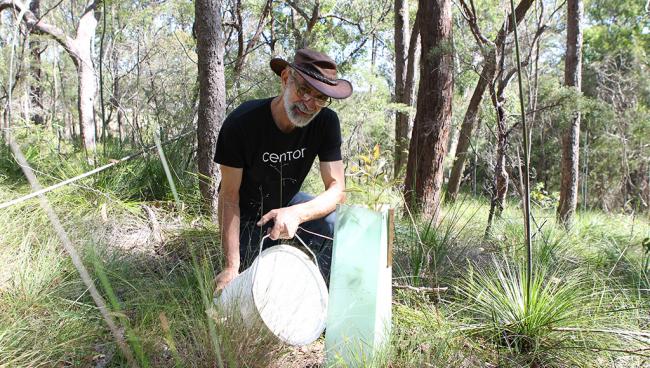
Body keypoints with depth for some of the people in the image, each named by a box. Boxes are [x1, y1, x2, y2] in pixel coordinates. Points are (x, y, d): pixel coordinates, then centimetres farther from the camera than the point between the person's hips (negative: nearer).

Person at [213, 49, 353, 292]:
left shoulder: (326, 123, -22)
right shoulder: (241, 123, -29)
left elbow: (337, 189, -23)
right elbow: (229, 197, -24)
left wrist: (296, 213, -45)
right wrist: (232, 266, -30)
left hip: (288, 203, 2)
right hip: (247, 212, -2)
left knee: (335, 225, -24)